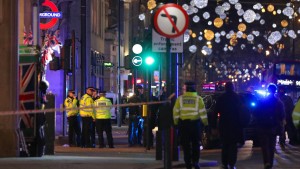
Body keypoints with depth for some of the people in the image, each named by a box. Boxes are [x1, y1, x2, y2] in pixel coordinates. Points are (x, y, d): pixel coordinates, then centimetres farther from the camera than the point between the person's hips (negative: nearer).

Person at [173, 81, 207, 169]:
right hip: (195, 123, -1)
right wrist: (204, 122, 4)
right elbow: (202, 112, -3)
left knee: (186, 145, 7)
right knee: (196, 144, 10)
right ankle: (195, 162, 1)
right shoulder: (198, 99, -2)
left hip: (183, 123, 1)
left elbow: (176, 112, 2)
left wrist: (176, 123, 9)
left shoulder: (180, 99, 0)